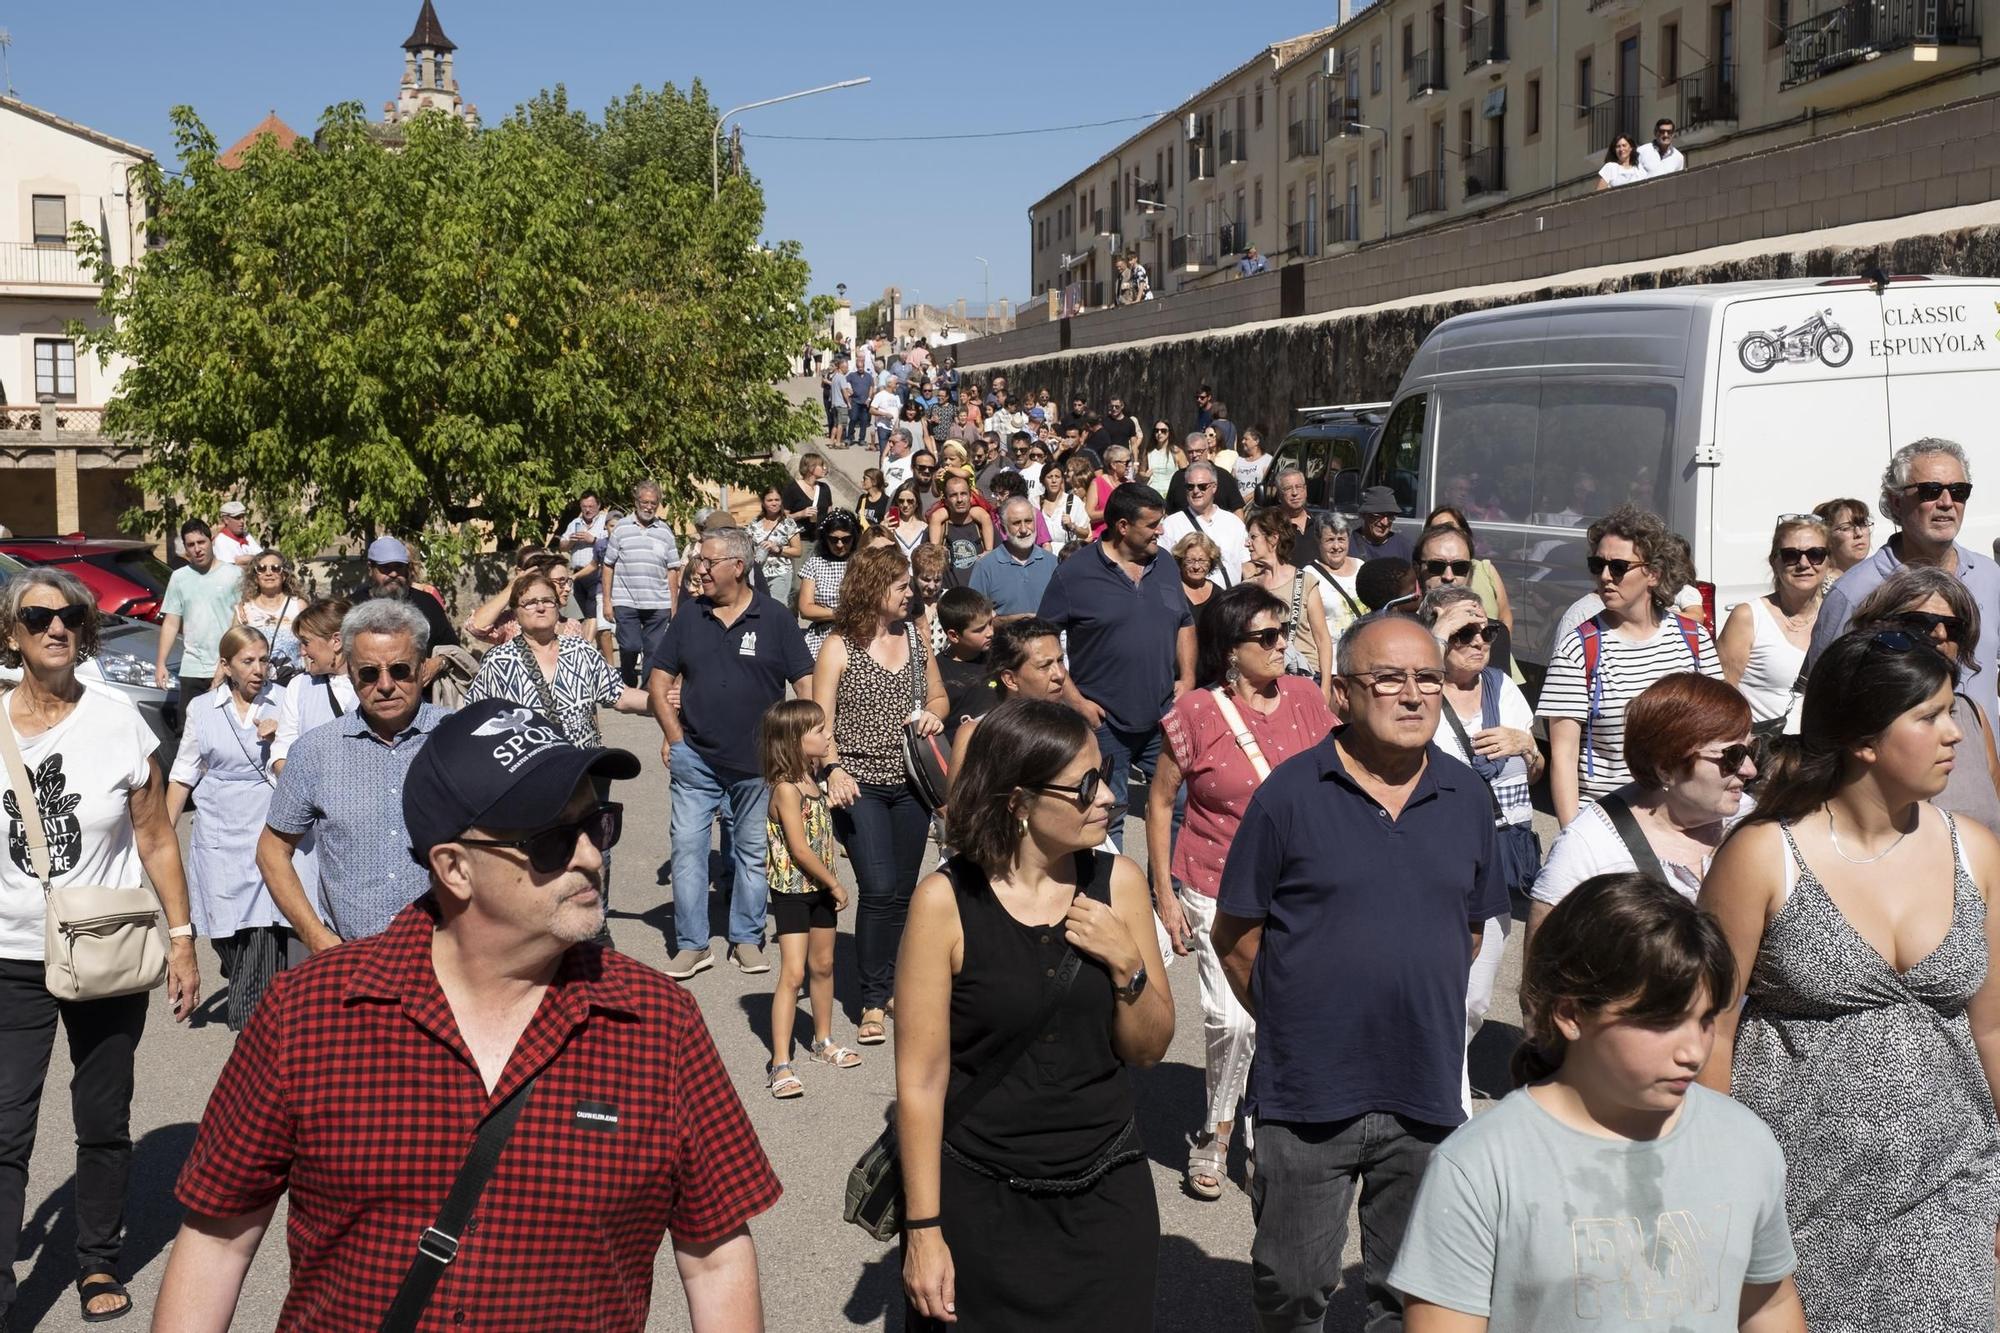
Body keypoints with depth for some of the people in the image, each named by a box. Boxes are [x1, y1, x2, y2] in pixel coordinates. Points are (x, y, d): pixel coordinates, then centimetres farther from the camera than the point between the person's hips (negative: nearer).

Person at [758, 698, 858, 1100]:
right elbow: (800, 849, -22)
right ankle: (780, 1064, -10)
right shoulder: (786, 788, -20)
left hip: (820, 889, 9)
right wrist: (835, 885, -14)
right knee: (793, 973, -11)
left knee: (822, 965, 18)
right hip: (791, 890, -9)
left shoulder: (812, 780, 8)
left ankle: (822, 1041, 35)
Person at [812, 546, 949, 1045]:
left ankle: (892, 986, 24)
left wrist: (933, 714, -2)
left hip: (910, 783, 5)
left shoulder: (915, 638, 10)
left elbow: (938, 696, 21)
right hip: (860, 784, -5)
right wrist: (833, 769, -24)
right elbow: (821, 721, -8)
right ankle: (872, 1003, -3)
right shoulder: (839, 646, -5)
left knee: (902, 892, 9)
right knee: (878, 889, -12)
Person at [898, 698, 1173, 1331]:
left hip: (1107, 1191, 3)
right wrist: (924, 1230, -11)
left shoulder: (1118, 882, -4)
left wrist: (1127, 965, -15)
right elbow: (920, 1079, -11)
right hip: (982, 1201, -3)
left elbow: (1148, 1049, 3)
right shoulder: (946, 901, -15)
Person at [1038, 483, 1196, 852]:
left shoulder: (1166, 567, 8)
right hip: (1104, 722, -5)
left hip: (1166, 719, 5)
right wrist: (1075, 700, -12)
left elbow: (1185, 625, 19)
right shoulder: (1074, 573, -9)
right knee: (1105, 822, 7)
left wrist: (1186, 677, 5)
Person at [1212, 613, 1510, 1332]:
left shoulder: (1467, 796, 4)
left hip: (1426, 1089, 3)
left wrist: (1426, 1013, 9)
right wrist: (1293, 1022, -1)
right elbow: (1236, 937, -3)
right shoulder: (1290, 793, -9)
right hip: (1308, 1092, -3)